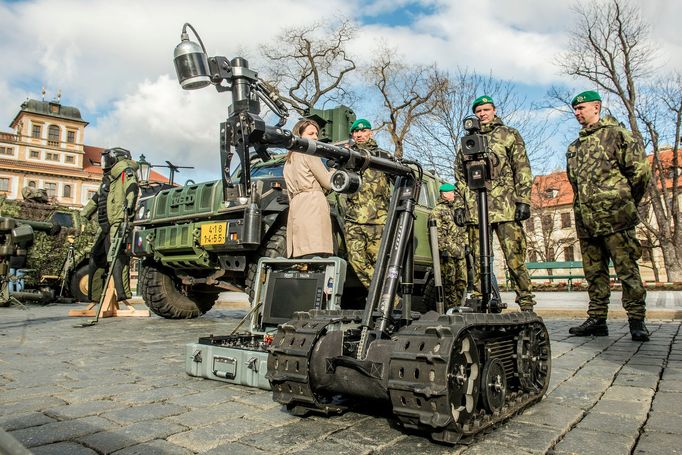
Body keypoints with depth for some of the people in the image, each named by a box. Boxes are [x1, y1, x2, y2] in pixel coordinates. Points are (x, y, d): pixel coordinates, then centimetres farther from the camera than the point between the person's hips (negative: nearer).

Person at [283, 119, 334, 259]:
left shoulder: (288, 161, 29)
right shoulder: (309, 153, 5)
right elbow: (328, 183, 1)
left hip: (295, 211, 8)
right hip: (313, 208, -8)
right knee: (316, 261, -18)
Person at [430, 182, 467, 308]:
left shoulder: (454, 209, 22)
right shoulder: (438, 210, -4)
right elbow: (437, 232, -13)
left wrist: (463, 246, 19)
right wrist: (443, 249, -19)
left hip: (459, 251, 8)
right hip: (448, 251, -8)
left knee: (462, 280, 8)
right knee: (449, 281, -5)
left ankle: (458, 306, 17)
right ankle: (451, 307, 1)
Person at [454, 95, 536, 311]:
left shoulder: (510, 135, 12)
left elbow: (522, 170, 4)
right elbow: (460, 176, 18)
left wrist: (523, 201, -6)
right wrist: (459, 206, 9)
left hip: (505, 206, -3)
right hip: (474, 209, 3)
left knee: (515, 257, -7)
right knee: (478, 260, 4)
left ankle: (526, 304, 0)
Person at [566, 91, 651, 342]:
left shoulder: (615, 133, 0)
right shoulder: (575, 146, 20)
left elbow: (640, 170, -5)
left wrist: (627, 202, 3)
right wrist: (583, 208, 18)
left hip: (614, 217, -7)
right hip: (586, 221, 7)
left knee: (627, 269, -3)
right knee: (594, 272, 9)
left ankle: (637, 320, 5)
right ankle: (597, 319, 16)